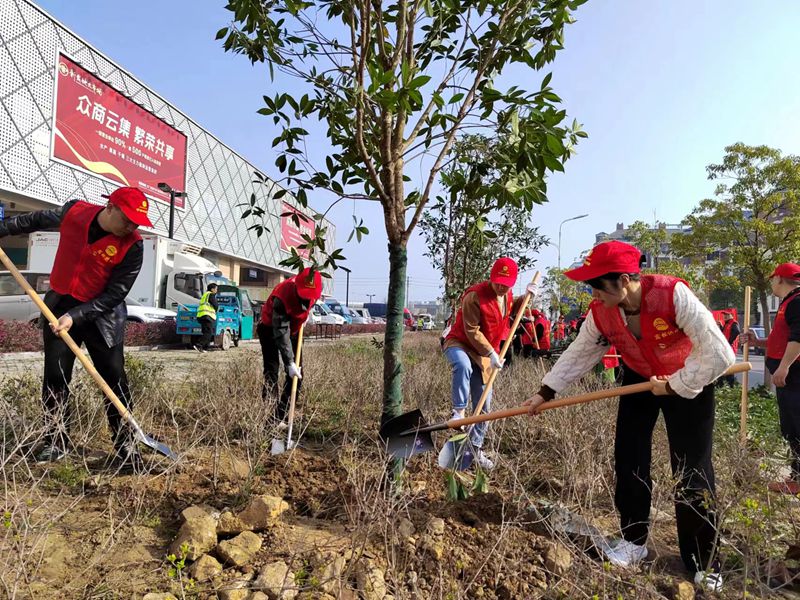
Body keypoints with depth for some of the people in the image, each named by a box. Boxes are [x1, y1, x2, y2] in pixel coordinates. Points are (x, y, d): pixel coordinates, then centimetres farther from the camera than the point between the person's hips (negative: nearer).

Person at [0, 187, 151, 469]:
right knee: (55, 375, 7)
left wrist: (75, 316, -25)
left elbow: (114, 294, -19)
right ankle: (56, 442, 21)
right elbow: (35, 220, 14)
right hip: (58, 306, 3)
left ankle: (124, 445, 5)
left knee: (115, 379, -5)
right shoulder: (74, 212, -9)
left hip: (101, 314, -3)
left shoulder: (132, 246, -19)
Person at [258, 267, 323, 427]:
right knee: (271, 371, -16)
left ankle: (280, 417, 7)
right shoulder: (282, 296, -39)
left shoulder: (315, 289, -22)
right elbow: (281, 334, -40)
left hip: (293, 329, 6)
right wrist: (289, 363, -43)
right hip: (271, 329, -6)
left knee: (297, 373, 1)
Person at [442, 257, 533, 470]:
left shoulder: (507, 296, 4)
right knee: (463, 365, -44)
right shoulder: (475, 295, -21)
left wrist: (525, 298, 11)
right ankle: (459, 412, -29)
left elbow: (511, 310, 28)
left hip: (484, 354, 7)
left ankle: (476, 448, 24)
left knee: (484, 406, 8)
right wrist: (491, 353, -24)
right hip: (459, 344, -6)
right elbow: (472, 332, -22)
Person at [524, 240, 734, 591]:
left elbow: (718, 354, -32)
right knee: (628, 461, 3)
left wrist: (675, 386, -24)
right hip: (639, 381, 4)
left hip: (690, 382, -4)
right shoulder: (601, 312, -18)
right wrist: (546, 392, -6)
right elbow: (578, 354, -5)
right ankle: (634, 541, 24)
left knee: (692, 471, -2)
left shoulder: (673, 294, -34)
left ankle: (704, 563, 18)